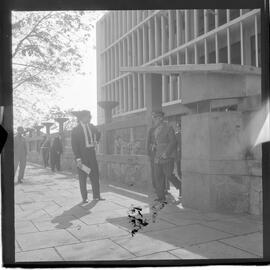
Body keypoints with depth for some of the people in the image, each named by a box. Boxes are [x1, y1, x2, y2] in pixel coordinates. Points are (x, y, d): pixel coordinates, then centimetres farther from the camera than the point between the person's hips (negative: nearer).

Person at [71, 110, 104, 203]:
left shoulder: (91, 127, 6)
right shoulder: (76, 130, -9)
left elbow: (98, 134, 28)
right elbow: (74, 145, -12)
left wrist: (96, 141, 12)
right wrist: (78, 159, -19)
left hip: (91, 153, 5)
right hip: (82, 154, -5)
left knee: (95, 174, 8)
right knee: (83, 177, 2)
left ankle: (96, 195, 19)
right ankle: (84, 198, 12)